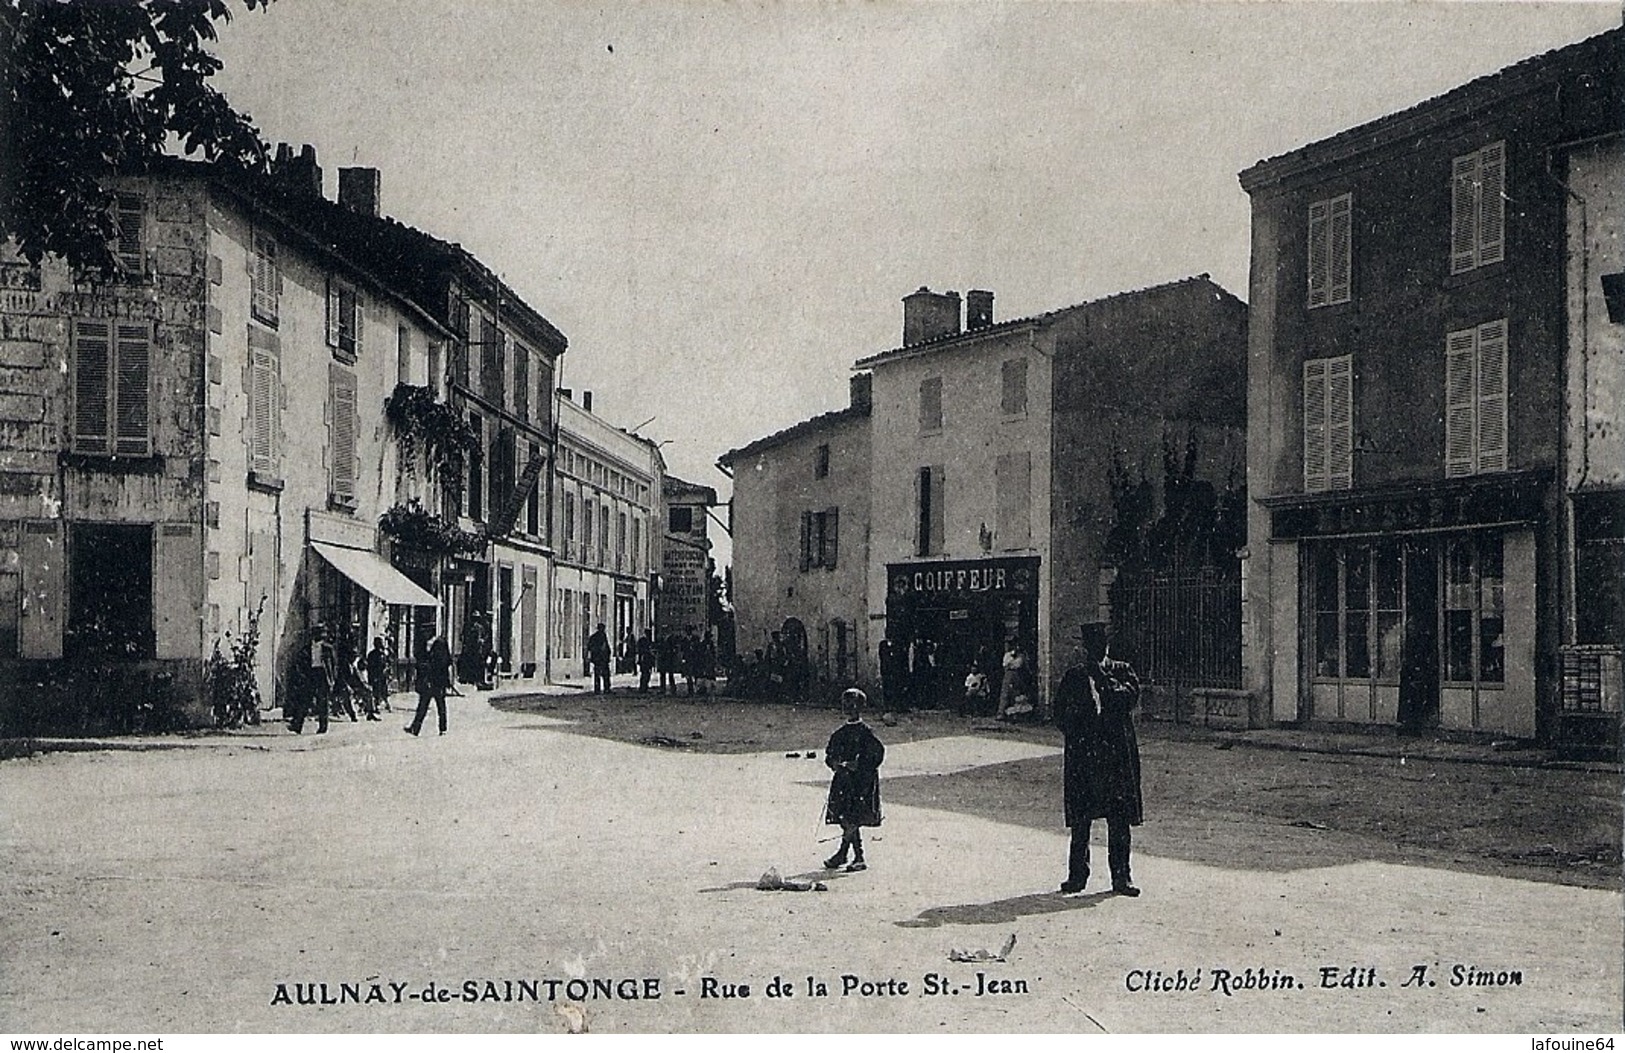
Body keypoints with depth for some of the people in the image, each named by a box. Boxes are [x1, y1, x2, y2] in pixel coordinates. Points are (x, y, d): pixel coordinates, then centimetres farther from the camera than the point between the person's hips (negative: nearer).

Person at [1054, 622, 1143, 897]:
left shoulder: (1122, 671, 10)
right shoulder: (1074, 676, 10)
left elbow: (1131, 695, -9)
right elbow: (1061, 713, 5)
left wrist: (1103, 680, -11)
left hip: (1118, 754, 0)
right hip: (1082, 756, 0)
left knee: (1119, 818, 0)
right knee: (1080, 818, 1)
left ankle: (1121, 876, 6)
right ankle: (1077, 874, 9)